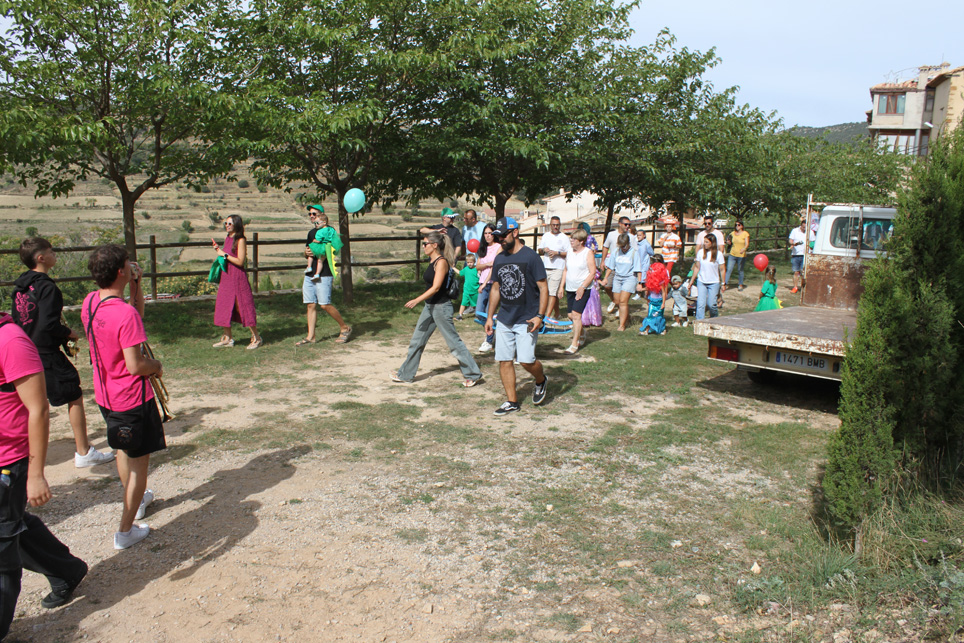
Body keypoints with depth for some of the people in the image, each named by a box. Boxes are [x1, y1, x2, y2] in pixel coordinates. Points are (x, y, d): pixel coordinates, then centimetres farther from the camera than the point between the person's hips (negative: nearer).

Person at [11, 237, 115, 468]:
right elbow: (49, 324, -25)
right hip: (47, 354, -8)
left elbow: (16, 319, 16)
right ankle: (83, 453, 4)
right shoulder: (47, 288, -18)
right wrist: (69, 334, -7)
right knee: (74, 397, 1)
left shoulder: (20, 287, 9)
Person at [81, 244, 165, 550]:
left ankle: (137, 500, 50)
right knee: (139, 462, 7)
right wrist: (156, 365, -8)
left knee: (123, 449, 29)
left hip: (105, 395, 9)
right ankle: (125, 531, 15)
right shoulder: (125, 314, -29)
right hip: (132, 398, -9)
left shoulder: (90, 302, -3)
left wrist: (136, 285, -1)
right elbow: (135, 366, -28)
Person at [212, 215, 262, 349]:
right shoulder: (227, 239, 12)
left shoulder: (240, 240, -11)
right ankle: (227, 338, 17)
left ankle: (256, 338, 5)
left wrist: (224, 254, -14)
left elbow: (240, 261, -17)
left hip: (238, 277, -8)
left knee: (244, 306, -5)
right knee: (224, 306, 8)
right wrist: (218, 251, 7)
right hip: (226, 276, 8)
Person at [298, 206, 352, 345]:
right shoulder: (311, 232, 20)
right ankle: (310, 337, 9)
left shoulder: (329, 231, -4)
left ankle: (345, 328, 7)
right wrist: (306, 252, 1)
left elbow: (329, 251, -12)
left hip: (324, 274, -7)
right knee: (311, 305, 5)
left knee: (325, 305, -10)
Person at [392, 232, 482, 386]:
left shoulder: (441, 262, -16)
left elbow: (436, 287, -24)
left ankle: (473, 374, 9)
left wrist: (417, 300, -29)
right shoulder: (432, 260, 10)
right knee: (416, 341, 13)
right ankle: (405, 375, 23)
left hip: (441, 306, -9)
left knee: (454, 341, -2)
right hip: (429, 306, 10)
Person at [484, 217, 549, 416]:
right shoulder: (499, 259, 10)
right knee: (504, 360, 3)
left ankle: (541, 380, 21)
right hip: (504, 320, 6)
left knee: (526, 360, -12)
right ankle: (512, 402, 15)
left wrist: (540, 316, -17)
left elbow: (543, 288, -9)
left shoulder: (530, 256, -9)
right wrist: (490, 316, 14)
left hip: (526, 320, -6)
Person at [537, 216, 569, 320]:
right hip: (545, 267, 5)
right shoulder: (545, 236, 14)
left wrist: (557, 253, -18)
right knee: (554, 292, 13)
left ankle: (548, 315, -13)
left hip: (558, 268, -5)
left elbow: (568, 253, -4)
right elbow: (539, 251, 18)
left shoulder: (564, 237, 0)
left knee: (552, 292, -11)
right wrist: (544, 250, -5)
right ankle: (557, 313, 23)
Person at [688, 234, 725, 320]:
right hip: (701, 282, 2)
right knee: (700, 303, -7)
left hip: (714, 283, -2)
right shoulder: (701, 252, 0)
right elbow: (697, 267, 8)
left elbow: (721, 269, -1)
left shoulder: (718, 254, -6)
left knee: (711, 304, -1)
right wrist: (691, 281, 10)